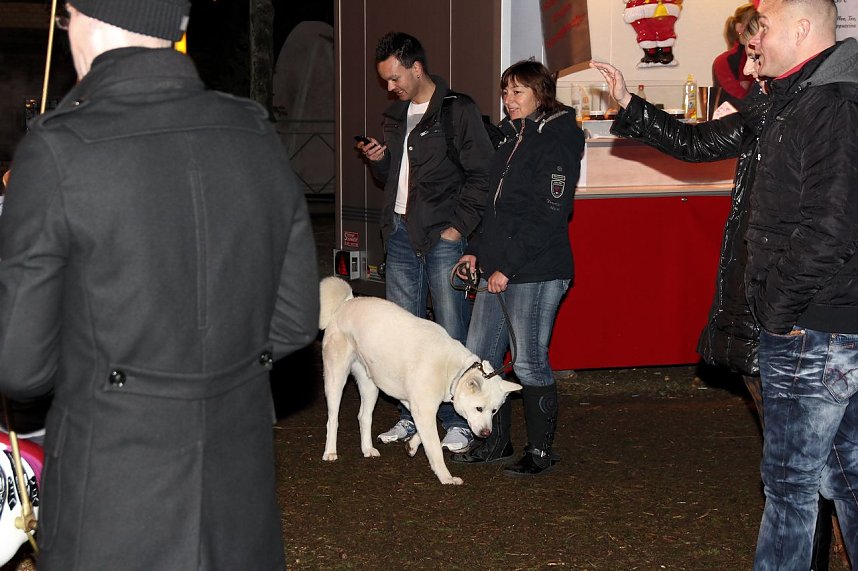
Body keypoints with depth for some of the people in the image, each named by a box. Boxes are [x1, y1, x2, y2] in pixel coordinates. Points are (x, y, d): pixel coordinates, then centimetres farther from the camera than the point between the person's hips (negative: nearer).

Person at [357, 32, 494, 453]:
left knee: (452, 333, -5)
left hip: (442, 234, -7)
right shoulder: (394, 116, 17)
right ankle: (411, 416, 16)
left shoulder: (459, 111, -4)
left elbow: (481, 175, -7)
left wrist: (459, 225, -12)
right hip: (400, 233, 7)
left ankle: (458, 421, 1)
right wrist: (379, 161, 5)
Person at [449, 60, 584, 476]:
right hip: (497, 270, 9)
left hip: (535, 273, -9)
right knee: (479, 356, 11)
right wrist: (477, 251, 13)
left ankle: (541, 451, 10)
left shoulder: (555, 144, -11)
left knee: (529, 363, -3)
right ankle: (495, 443, 23)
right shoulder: (511, 138, 16)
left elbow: (548, 215, -18)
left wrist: (508, 266, -19)